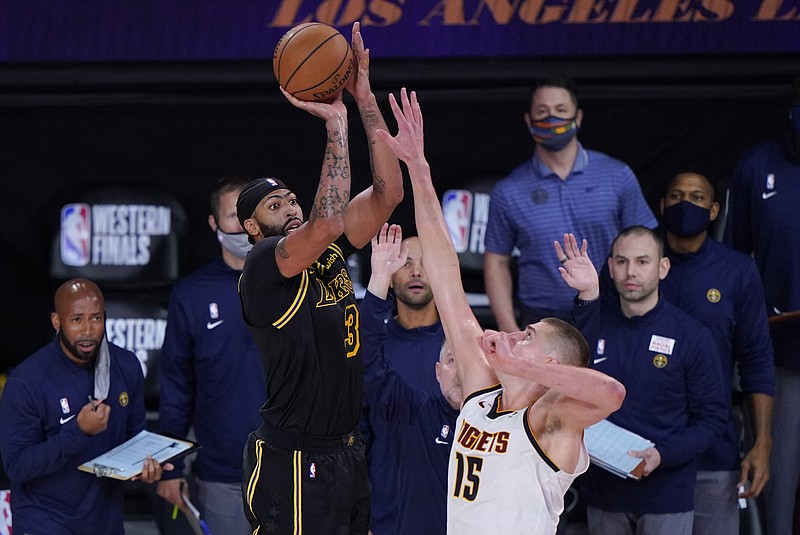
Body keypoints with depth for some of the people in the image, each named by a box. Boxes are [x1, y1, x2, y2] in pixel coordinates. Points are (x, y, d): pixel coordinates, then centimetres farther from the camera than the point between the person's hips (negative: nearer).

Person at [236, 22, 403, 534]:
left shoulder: (328, 254, 11)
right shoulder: (263, 267, -11)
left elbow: (388, 192, 3)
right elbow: (328, 221, -29)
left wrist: (365, 97, -4)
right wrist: (335, 122, -21)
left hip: (346, 453, 8)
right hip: (294, 466, -8)